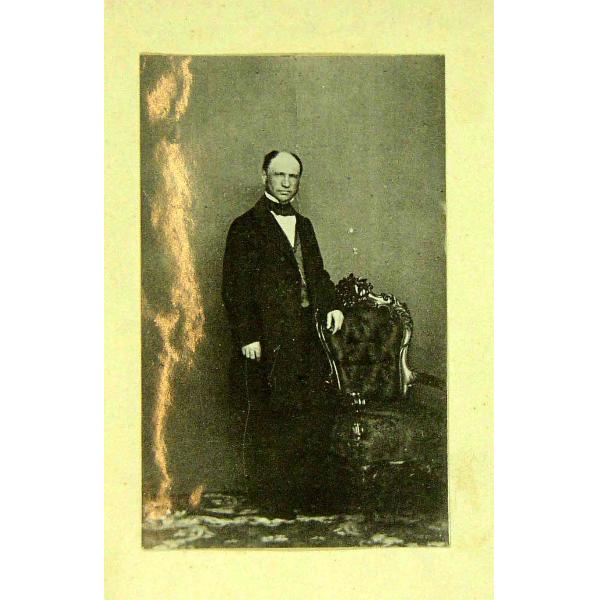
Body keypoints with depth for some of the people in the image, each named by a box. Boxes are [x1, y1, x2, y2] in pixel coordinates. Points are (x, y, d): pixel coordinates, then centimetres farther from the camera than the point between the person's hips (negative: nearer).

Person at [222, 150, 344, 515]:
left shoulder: (304, 225, 19)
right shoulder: (246, 227, -3)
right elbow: (235, 287, -9)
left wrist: (332, 304, 5)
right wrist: (247, 336, -15)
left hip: (306, 335, 7)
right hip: (267, 339, -7)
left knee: (316, 414, 8)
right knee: (265, 417, 1)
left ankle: (313, 494, 21)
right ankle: (269, 498, 13)